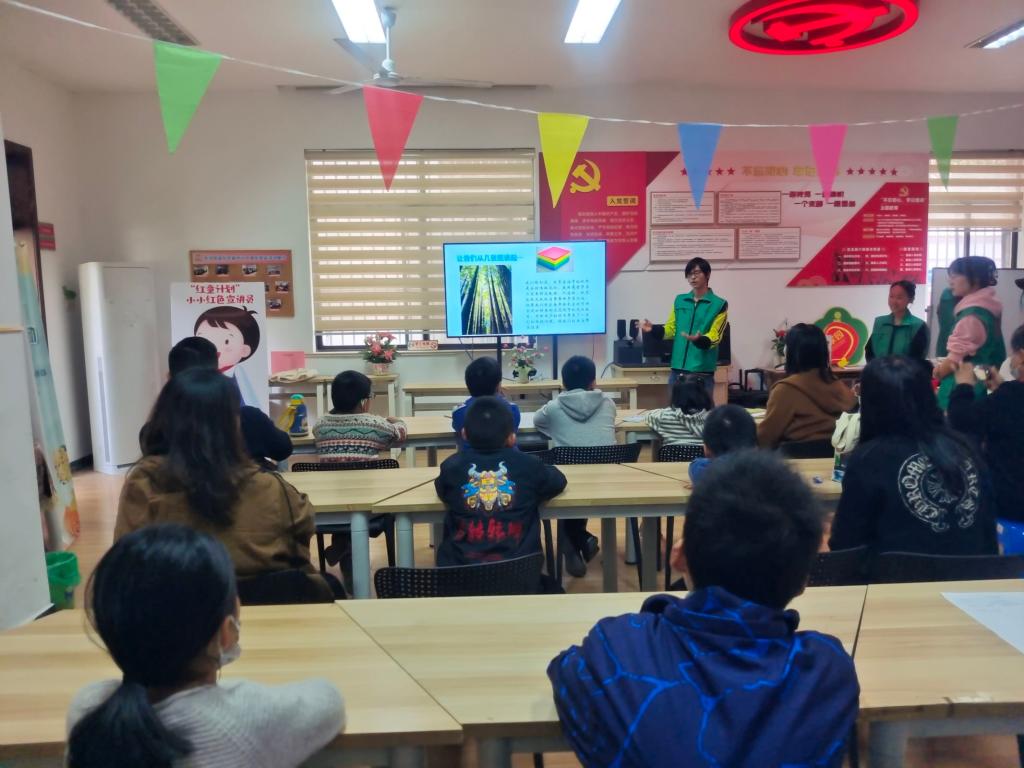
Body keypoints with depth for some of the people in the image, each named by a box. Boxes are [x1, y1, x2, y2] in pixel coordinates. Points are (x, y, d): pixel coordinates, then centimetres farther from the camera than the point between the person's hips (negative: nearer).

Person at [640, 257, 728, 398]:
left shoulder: (719, 304, -2)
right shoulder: (679, 300, 12)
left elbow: (714, 337, -10)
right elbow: (671, 329, 13)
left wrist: (699, 340, -30)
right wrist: (653, 330, -5)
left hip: (702, 371, -4)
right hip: (677, 369, 5)